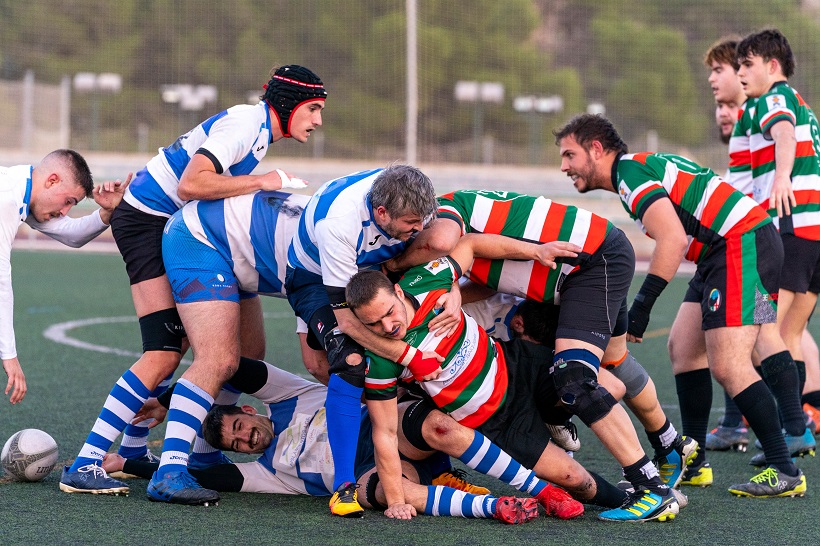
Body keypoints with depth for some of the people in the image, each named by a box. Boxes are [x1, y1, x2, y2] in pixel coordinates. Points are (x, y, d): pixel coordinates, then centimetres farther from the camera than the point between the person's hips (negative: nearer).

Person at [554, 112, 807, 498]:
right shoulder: (646, 165, 20)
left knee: (727, 364, -15)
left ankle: (784, 472, -14)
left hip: (744, 247, -11)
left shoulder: (630, 170, -10)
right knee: (683, 347, 12)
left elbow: (672, 239, -22)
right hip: (721, 253, 11)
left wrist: (642, 305, -21)